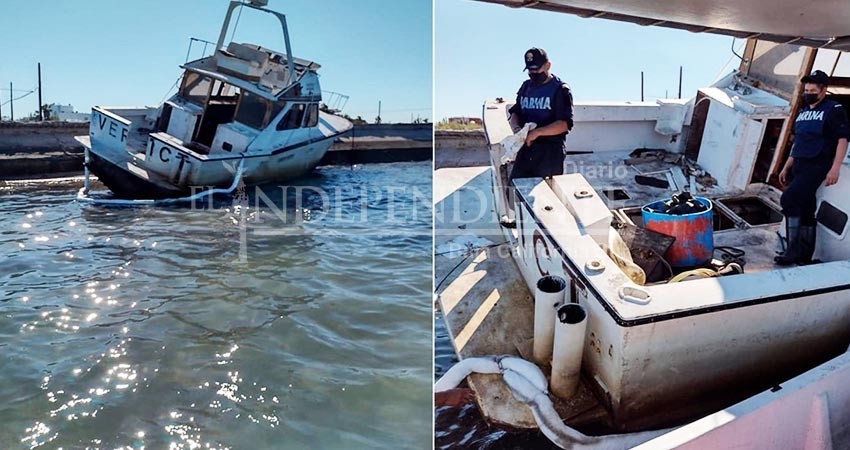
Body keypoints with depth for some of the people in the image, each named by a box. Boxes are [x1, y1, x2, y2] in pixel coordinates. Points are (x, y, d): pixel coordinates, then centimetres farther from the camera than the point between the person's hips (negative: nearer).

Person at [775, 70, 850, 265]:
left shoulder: (834, 110, -4)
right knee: (805, 210, 10)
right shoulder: (803, 111, 18)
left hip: (816, 166, -8)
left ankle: (793, 250, -16)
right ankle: (805, 255, 16)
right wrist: (786, 168, 20)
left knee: (789, 199, -22)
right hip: (799, 166, 8)